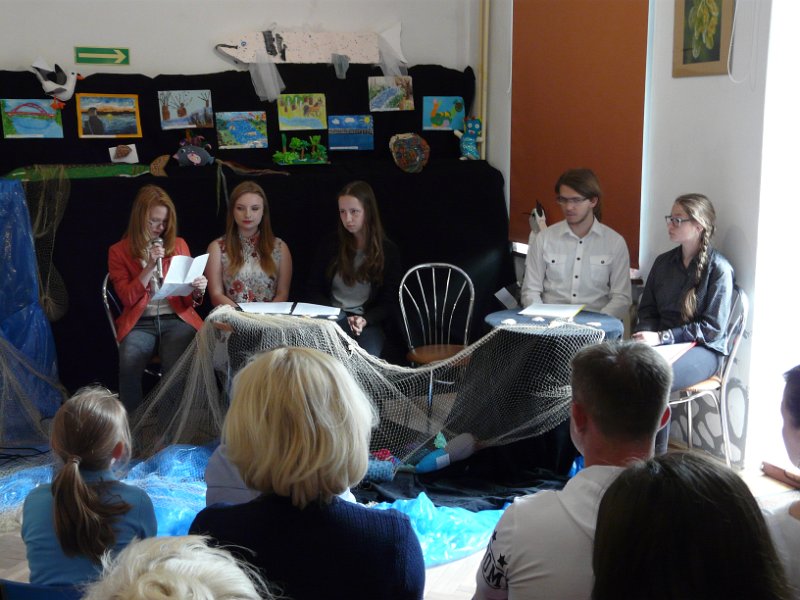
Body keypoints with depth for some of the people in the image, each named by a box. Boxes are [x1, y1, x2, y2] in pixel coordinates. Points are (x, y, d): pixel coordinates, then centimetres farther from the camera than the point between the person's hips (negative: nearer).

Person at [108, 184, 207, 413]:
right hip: (139, 323, -1)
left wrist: (197, 291, -5)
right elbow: (127, 298, 1)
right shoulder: (119, 252, 10)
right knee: (129, 367, -32)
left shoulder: (179, 245, 15)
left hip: (176, 319, 1)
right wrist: (149, 267, -8)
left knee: (175, 368, -31)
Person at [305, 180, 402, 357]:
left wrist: (365, 320, -15)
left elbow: (390, 303, 5)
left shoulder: (388, 251, 6)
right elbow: (314, 291, 15)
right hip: (333, 319, 1)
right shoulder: (330, 247, 12)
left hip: (370, 322, -1)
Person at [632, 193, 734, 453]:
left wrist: (662, 337, -16)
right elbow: (647, 310, 17)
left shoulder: (718, 268, -6)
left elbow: (713, 327, -10)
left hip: (702, 349, -5)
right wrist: (645, 335, -6)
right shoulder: (663, 262, 13)